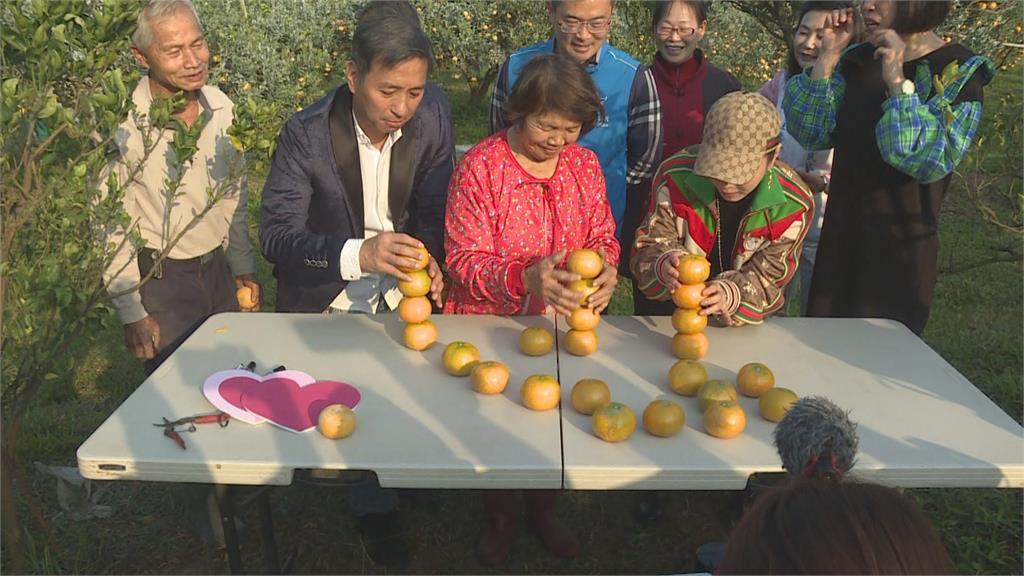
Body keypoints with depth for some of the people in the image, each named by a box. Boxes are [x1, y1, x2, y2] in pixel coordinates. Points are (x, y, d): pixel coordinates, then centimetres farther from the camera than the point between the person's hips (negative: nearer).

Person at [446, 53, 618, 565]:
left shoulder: (584, 164, 2)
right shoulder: (480, 167, -13)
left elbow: (603, 237, 9)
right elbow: (464, 261, -15)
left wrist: (605, 268, -15)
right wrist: (525, 277, -32)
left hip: (563, 326, 3)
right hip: (491, 324, -3)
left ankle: (544, 512, 29)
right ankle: (499, 518, 28)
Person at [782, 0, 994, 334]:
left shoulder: (959, 72, -8)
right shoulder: (858, 61, 6)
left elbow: (933, 162, -20)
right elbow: (811, 133, -2)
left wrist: (897, 82, -24)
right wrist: (827, 56, -8)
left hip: (901, 251, -4)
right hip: (840, 241, 5)